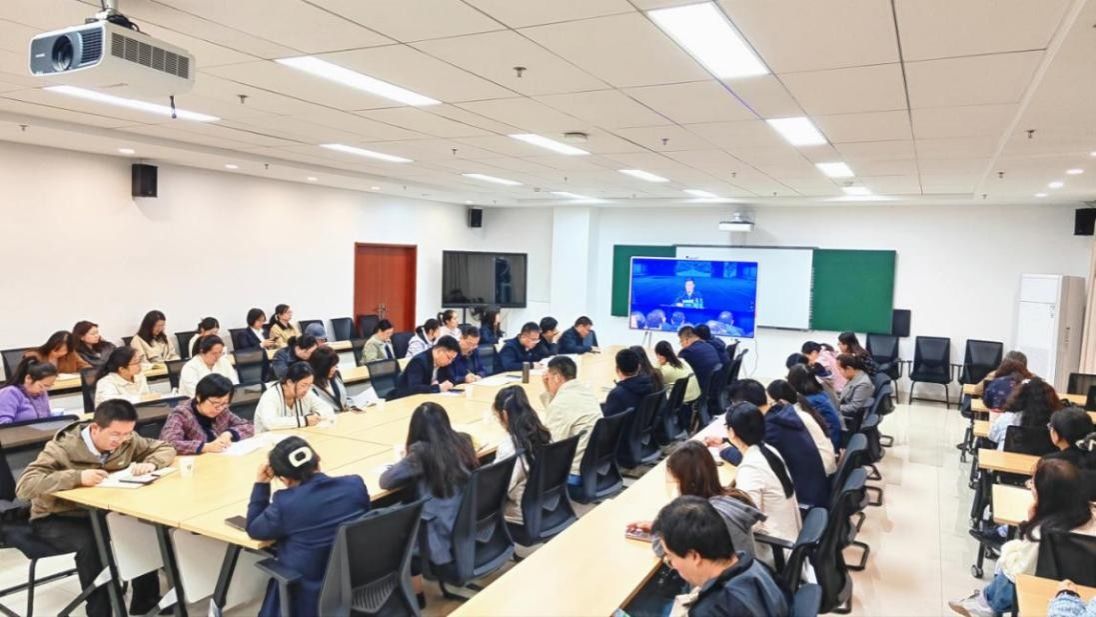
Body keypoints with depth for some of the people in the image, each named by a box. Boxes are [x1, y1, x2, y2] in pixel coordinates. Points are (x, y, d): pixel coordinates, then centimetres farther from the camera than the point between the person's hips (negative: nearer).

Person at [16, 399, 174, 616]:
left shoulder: (127, 441, -10)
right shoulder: (63, 448, -25)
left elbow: (165, 449, 2)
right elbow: (24, 486, -33)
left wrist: (150, 464, -21)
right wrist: (77, 477, -44)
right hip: (55, 519, -5)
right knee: (90, 543, -35)